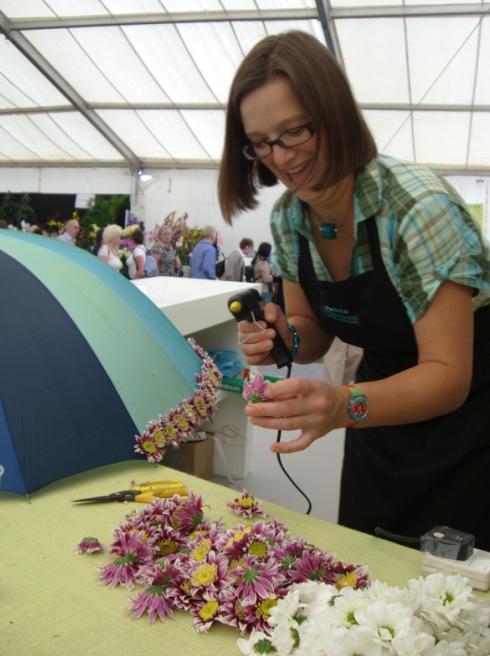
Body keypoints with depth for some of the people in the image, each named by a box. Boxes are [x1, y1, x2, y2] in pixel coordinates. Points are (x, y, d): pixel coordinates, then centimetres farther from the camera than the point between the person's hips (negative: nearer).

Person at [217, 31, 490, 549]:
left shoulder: (418, 207, -27)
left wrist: (345, 405, -46)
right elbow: (314, 333, 3)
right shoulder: (287, 218, -8)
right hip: (385, 416, 6)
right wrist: (281, 338, -20)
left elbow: (448, 376, -29)